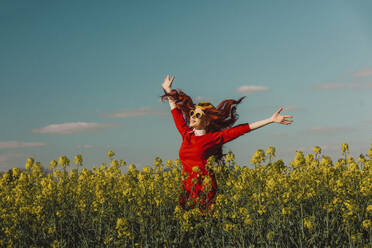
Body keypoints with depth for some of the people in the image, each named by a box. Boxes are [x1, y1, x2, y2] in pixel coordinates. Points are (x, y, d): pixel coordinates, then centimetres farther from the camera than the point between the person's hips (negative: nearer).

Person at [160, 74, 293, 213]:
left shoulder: (214, 138, 0)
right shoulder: (186, 135, 13)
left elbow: (243, 129, -2)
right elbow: (177, 113, 29)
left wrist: (271, 120, -3)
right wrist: (168, 91, 39)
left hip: (204, 188, -5)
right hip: (186, 188, 5)